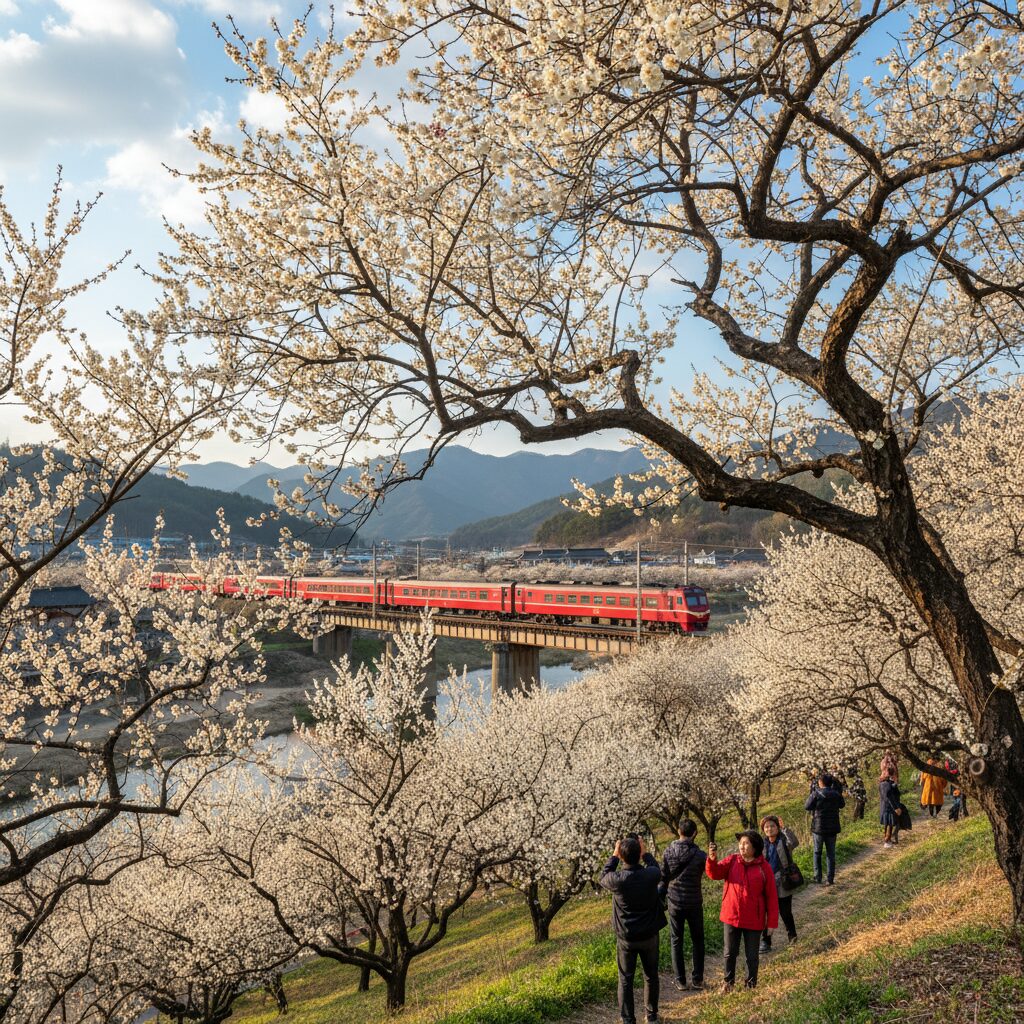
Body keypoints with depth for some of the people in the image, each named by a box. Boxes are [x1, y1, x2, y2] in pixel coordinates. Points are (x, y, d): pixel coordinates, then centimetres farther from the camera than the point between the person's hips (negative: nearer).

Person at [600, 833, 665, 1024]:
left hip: (626, 938, -2)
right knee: (651, 976, 21)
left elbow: (603, 877, 1)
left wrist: (614, 855, 2)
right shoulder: (652, 875, -19)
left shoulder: (618, 880, -24)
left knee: (625, 980, 12)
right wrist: (645, 852, 10)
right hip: (649, 936, 2)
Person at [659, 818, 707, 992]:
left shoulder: (668, 852, -10)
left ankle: (680, 980, 13)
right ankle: (697, 979, 19)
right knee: (697, 941, 16)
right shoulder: (700, 855, -16)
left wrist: (663, 895, 12)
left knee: (676, 941, 12)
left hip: (675, 902, 1)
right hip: (694, 903, -1)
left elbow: (663, 877, -1)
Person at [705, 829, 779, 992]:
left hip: (753, 920, -1)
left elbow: (771, 896, -5)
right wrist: (712, 859, -40)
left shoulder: (763, 868, -8)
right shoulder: (732, 861, -4)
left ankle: (751, 985, 32)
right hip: (731, 917, 2)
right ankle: (728, 981, 36)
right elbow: (715, 873, -19)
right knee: (730, 953, 14)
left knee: (751, 956, 12)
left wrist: (772, 922, -5)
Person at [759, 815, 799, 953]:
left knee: (785, 912, 9)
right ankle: (765, 942, 13)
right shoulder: (763, 844, 3)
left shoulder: (784, 841, -9)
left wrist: (784, 828, -40)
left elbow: (795, 843, -33)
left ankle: (792, 935, 34)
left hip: (783, 885, -3)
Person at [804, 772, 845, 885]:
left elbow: (806, 807, -10)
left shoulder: (816, 794, -15)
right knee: (831, 854, 11)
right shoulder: (836, 794, -4)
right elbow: (842, 804, 15)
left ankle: (818, 877, 14)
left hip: (818, 828, -3)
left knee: (817, 853, 13)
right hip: (832, 828, 3)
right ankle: (830, 879, 11)